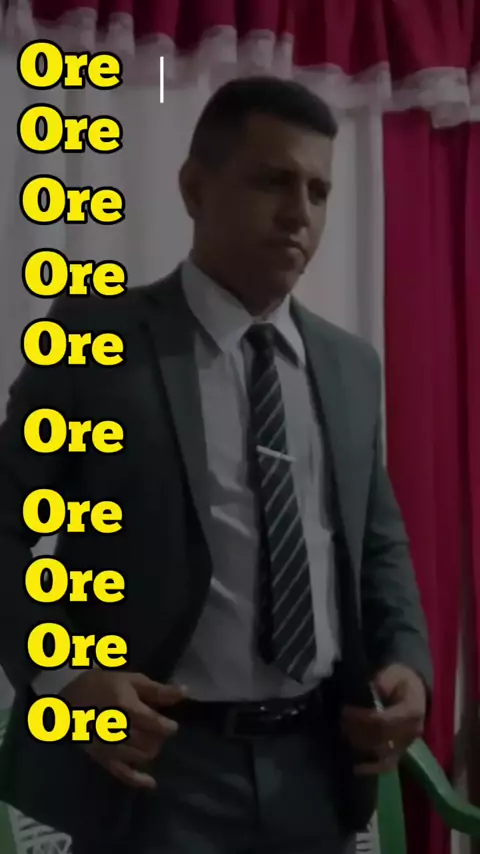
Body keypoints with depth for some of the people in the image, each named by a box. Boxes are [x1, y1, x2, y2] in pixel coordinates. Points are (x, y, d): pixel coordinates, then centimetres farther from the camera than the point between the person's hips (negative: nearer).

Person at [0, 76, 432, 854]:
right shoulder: (94, 334, -6)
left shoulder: (351, 364, 8)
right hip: (157, 765, -4)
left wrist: (406, 659, -3)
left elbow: (379, 542, 14)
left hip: (319, 762, 5)